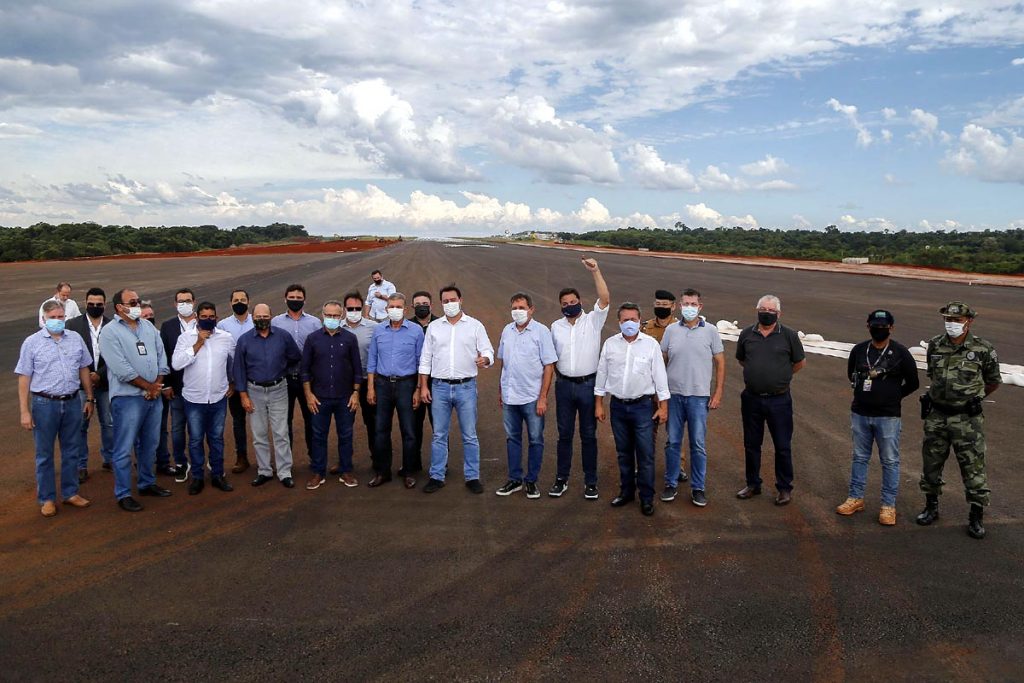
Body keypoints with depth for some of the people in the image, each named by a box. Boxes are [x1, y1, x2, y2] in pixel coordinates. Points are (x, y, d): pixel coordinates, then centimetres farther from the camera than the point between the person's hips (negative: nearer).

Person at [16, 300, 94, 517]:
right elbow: (24, 378, -4)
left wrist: (89, 399, 12)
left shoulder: (76, 338, 4)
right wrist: (25, 412, -7)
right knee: (44, 454, 8)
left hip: (73, 402, 3)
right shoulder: (32, 343, -5)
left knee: (71, 451, 12)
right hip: (45, 404, -3)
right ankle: (47, 499, 19)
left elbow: (84, 370, 12)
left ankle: (70, 493, 25)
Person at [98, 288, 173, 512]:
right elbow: (122, 369, -16)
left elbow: (161, 357, 9)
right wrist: (148, 386, -11)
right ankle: (123, 494, 10)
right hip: (128, 398, -6)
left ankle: (147, 483, 31)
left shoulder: (148, 327, 11)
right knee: (124, 449, 0)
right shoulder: (110, 332, -8)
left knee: (149, 445, 17)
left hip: (153, 396, 6)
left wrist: (157, 385, -4)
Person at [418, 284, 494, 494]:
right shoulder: (433, 327, 8)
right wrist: (423, 386, 3)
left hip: (466, 386, -2)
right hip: (440, 386, 2)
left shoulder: (475, 326, 2)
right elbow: (426, 358, 9)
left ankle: (472, 477, 14)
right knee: (439, 435, 8)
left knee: (470, 436, 4)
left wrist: (484, 359, -26)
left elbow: (488, 352, -2)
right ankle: (437, 477, 17)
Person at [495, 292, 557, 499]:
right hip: (510, 397, 4)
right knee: (512, 438, 11)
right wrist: (501, 391, 12)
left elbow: (549, 366, -9)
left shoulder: (541, 331, -7)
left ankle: (531, 481, 17)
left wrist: (543, 398, -13)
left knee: (535, 440, 5)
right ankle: (515, 479, 22)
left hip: (533, 397, -4)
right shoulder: (507, 330, 7)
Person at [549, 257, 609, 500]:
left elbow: (605, 298, -18)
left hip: (588, 385, -2)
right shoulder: (556, 326, 7)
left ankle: (590, 481, 16)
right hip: (564, 385, 3)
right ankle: (562, 479, 21)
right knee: (564, 434, 10)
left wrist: (595, 271, -26)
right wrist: (560, 376, 8)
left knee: (589, 434, 6)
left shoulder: (593, 320, -2)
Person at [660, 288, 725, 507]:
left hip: (699, 396, -1)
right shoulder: (671, 330, 4)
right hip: (673, 394, 1)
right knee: (673, 442, 8)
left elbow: (720, 363, 4)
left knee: (698, 445, 4)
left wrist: (718, 392, -1)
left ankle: (697, 488, 15)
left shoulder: (710, 331, 1)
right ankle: (671, 483, 20)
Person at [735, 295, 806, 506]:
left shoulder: (789, 335, -5)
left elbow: (800, 362, 7)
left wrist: (781, 376, 10)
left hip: (779, 400, -3)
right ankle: (753, 484, 28)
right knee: (751, 444, 13)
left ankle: (785, 488, 19)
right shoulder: (746, 334, 2)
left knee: (783, 447, 5)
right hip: (751, 399, 3)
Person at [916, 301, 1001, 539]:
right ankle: (931, 507, 30)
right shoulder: (935, 345, 1)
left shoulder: (983, 350, -9)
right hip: (936, 416, 4)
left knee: (973, 467, 1)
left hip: (967, 419, -3)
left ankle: (977, 517, 15)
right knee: (931, 463, 13)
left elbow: (993, 382, 7)